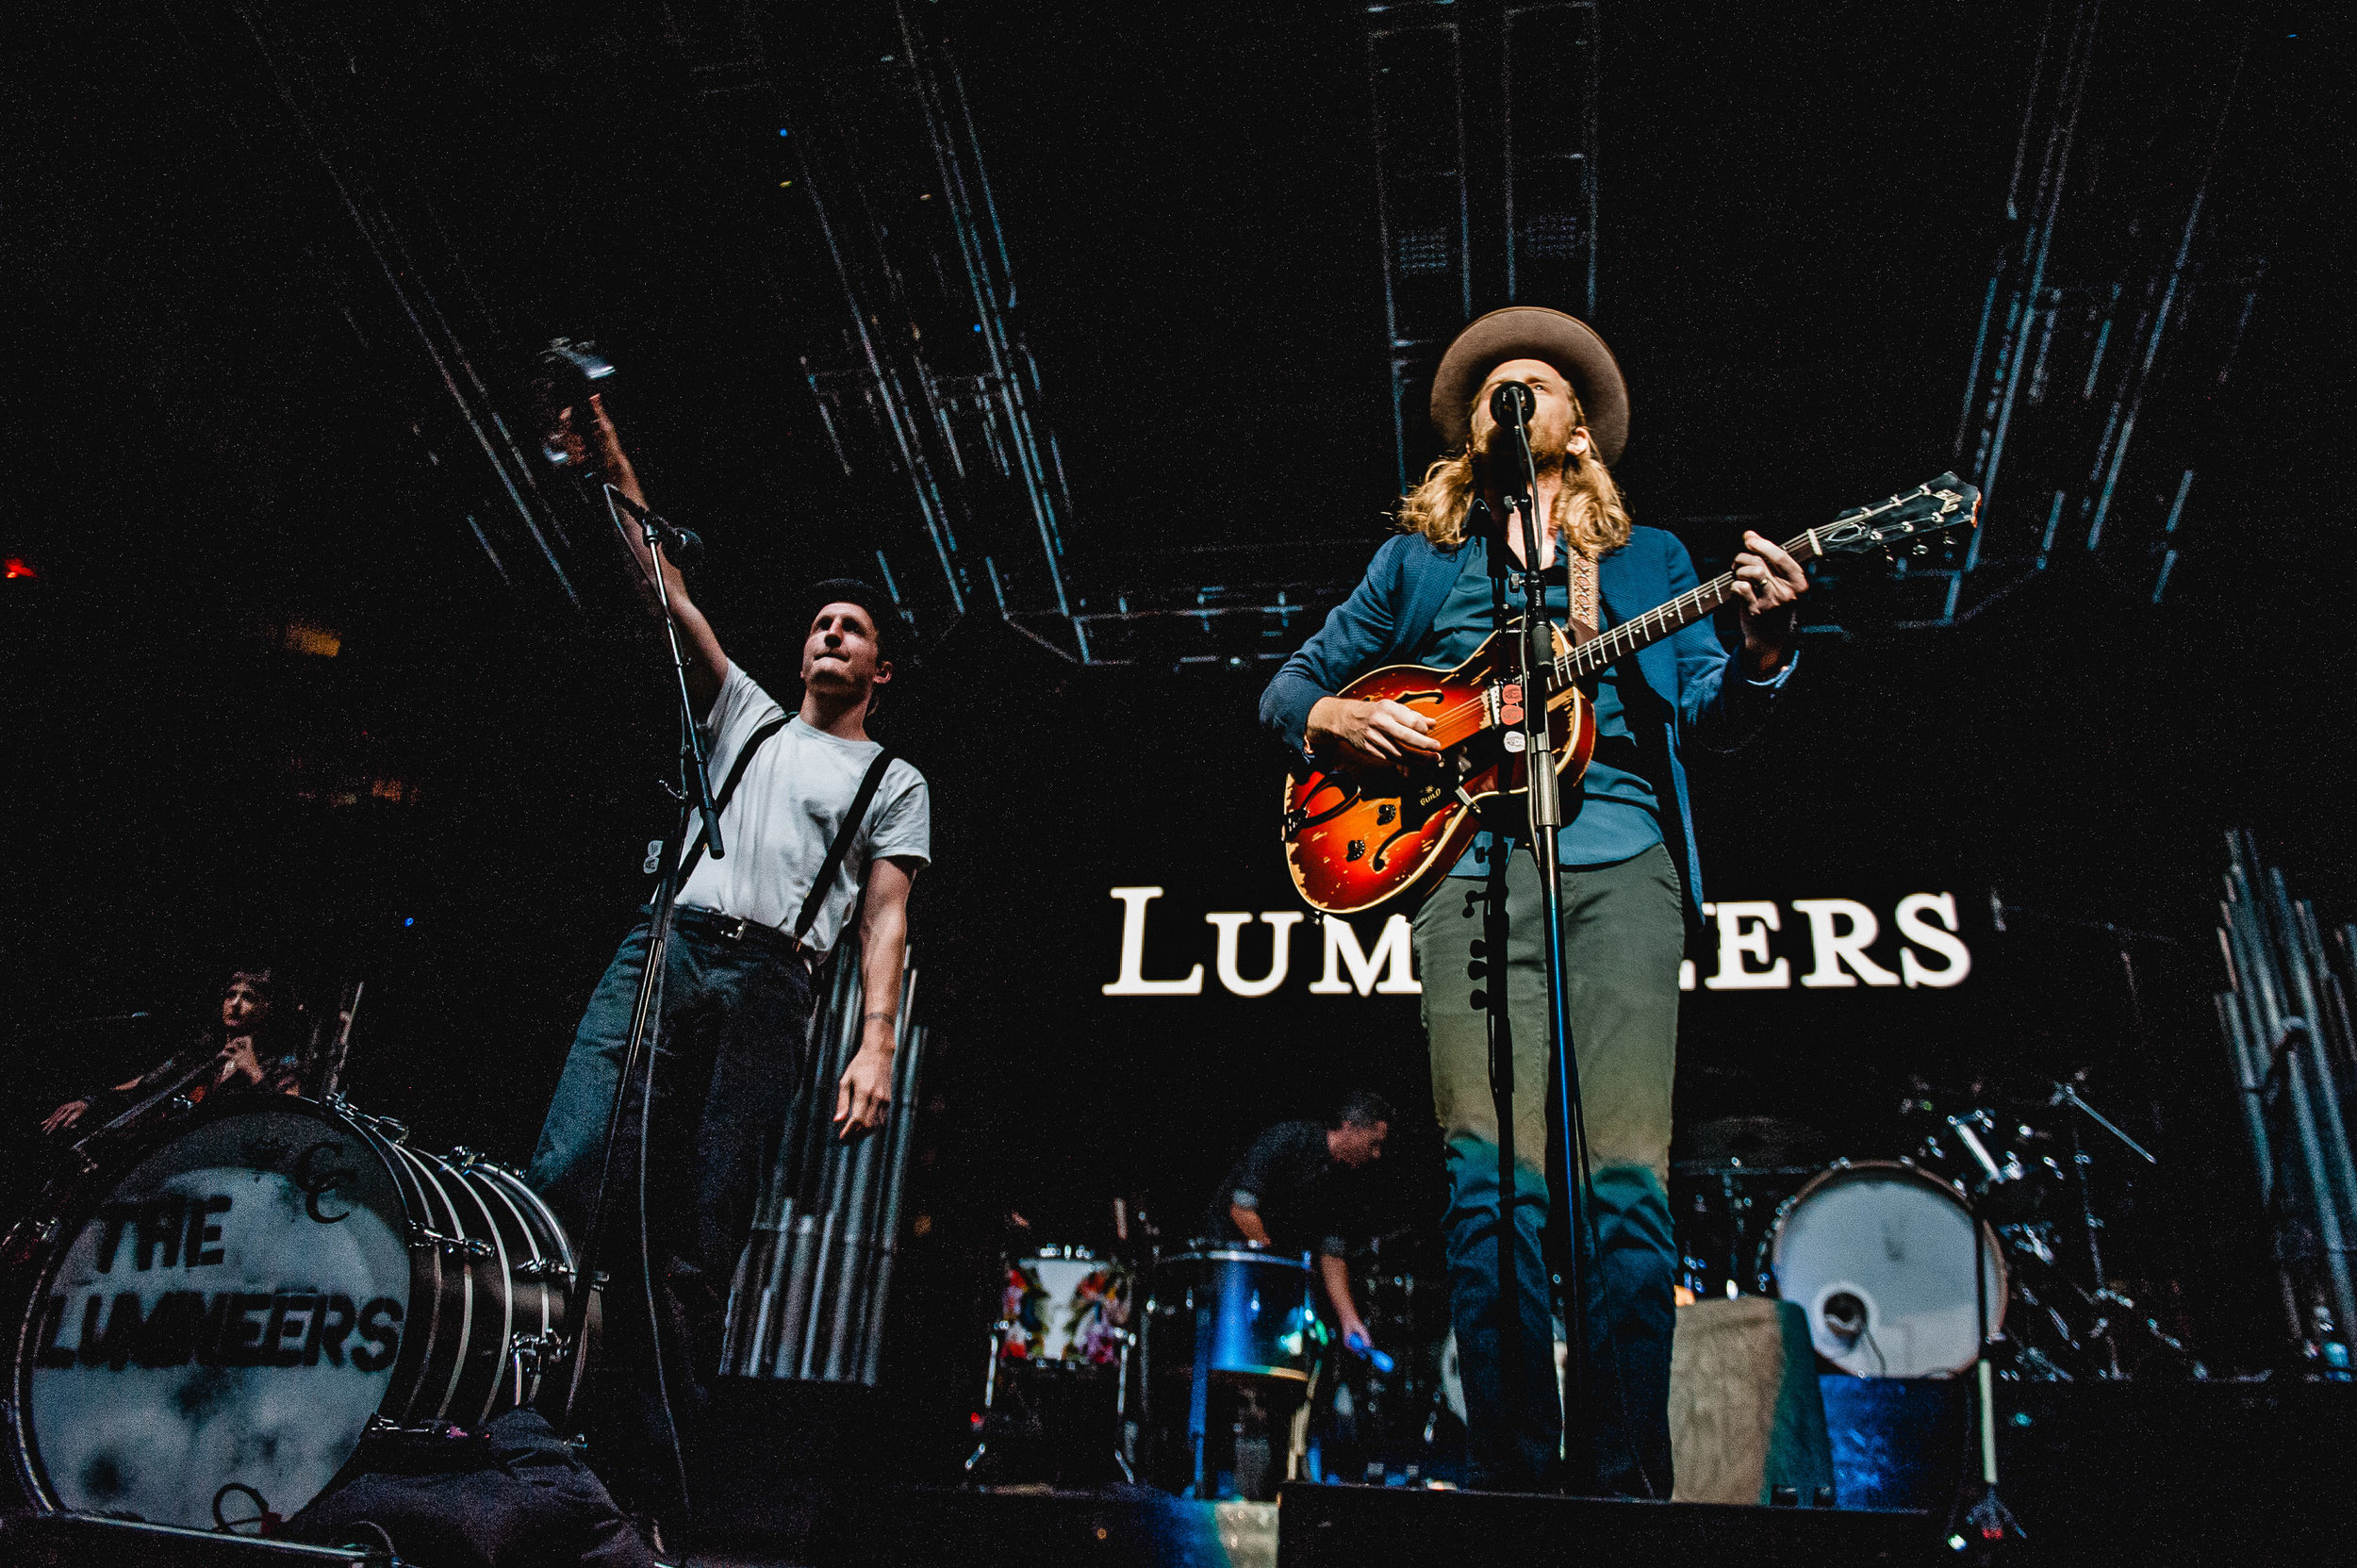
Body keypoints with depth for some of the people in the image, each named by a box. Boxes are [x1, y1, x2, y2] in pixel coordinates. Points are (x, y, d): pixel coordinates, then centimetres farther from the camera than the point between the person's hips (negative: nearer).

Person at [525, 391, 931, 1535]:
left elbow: (885, 917, 6)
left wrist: (877, 1041, -9)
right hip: (665, 947, 2)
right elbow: (672, 600, 17)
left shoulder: (895, 782, 18)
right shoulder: (746, 713, 26)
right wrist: (617, 476, 7)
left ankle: (642, 1485, -1)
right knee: (570, 1175, -18)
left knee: (700, 1247, -5)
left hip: (771, 986, -2)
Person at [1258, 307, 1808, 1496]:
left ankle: (1624, 1480, 1)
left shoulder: (1647, 557, 24)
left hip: (1621, 860, 1)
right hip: (1473, 861, 0)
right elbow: (1288, 686, 23)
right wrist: (1334, 716, 0)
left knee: (1626, 1182, -10)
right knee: (1493, 1182, -13)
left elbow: (1710, 719, 13)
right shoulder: (1416, 558, 23)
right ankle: (1513, 1476, -2)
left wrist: (1760, 647, -8)